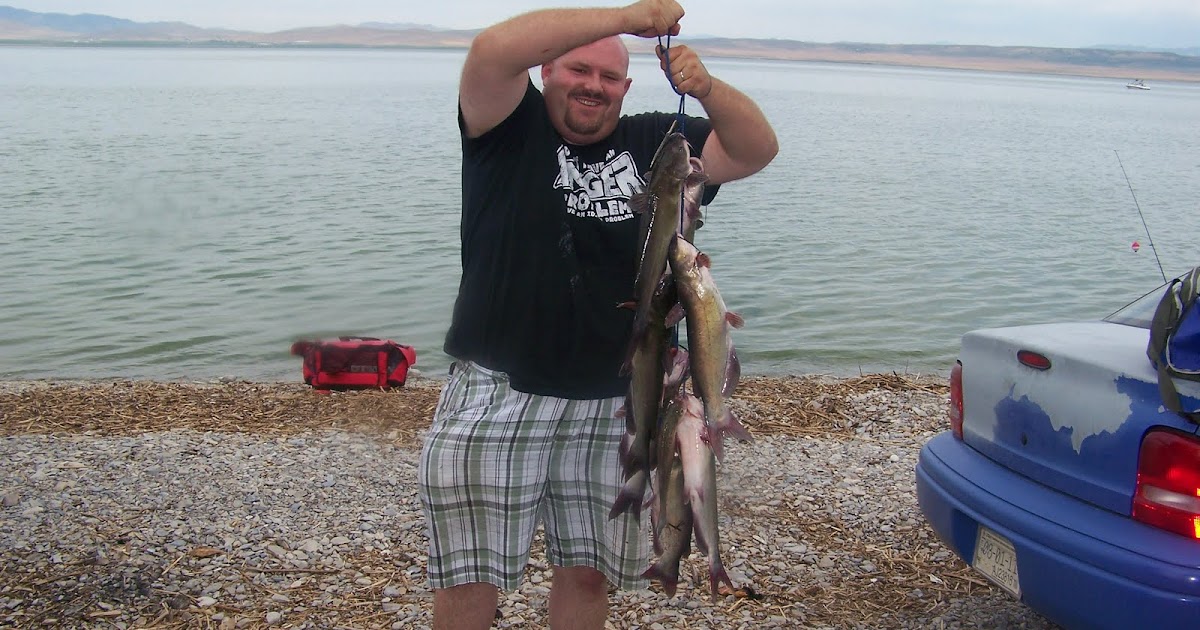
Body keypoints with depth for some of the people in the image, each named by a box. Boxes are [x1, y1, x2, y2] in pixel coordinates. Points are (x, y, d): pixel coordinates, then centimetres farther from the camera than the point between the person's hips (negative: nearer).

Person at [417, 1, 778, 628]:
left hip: (614, 406, 4)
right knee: (468, 577, 4)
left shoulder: (654, 143, 10)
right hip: (499, 395, -3)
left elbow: (755, 150, 3)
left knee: (588, 572, 14)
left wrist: (707, 88, -17)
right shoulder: (512, 128, 0)